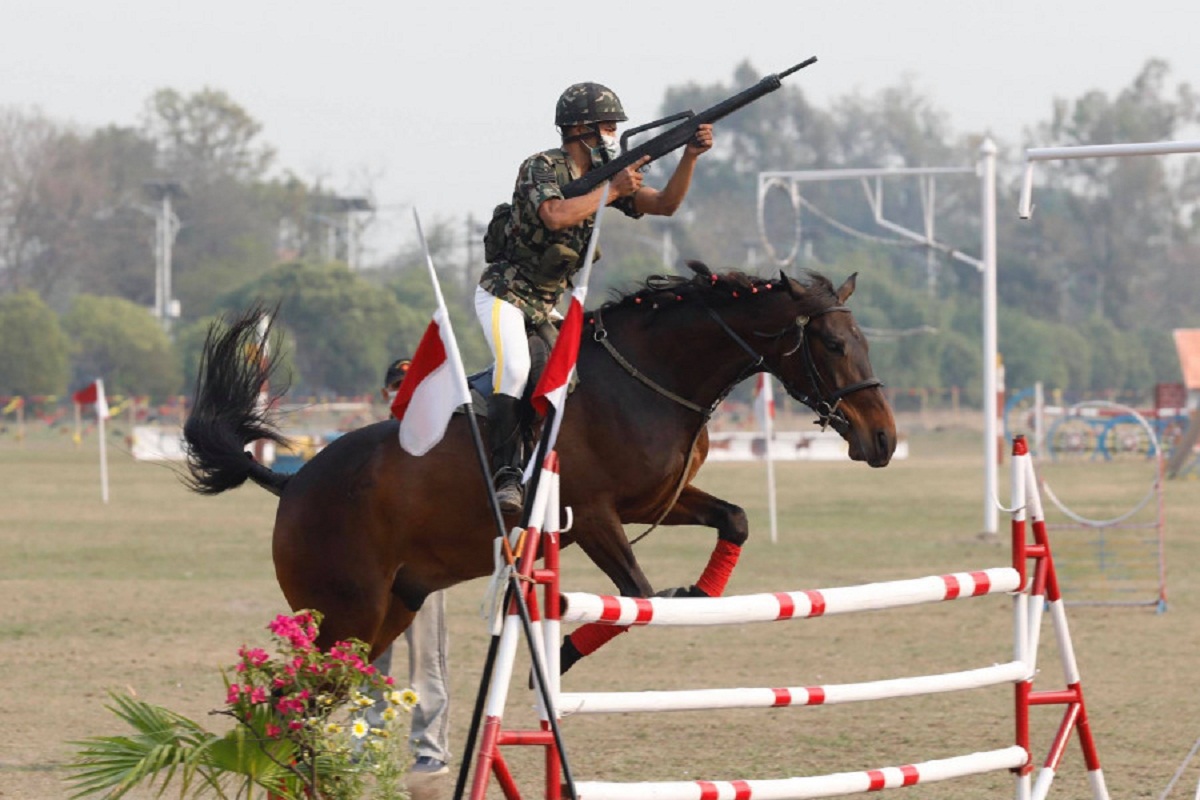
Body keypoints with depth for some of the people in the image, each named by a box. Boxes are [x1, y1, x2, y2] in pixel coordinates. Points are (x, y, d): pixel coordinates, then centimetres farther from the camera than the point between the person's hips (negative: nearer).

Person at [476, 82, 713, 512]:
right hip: (505, 294, -8)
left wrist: (690, 156, -16)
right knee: (515, 368, -28)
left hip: (545, 306, 8)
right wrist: (612, 190, -27)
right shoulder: (541, 168, -16)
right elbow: (555, 216, -35)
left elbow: (664, 205, -1)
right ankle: (507, 476, -31)